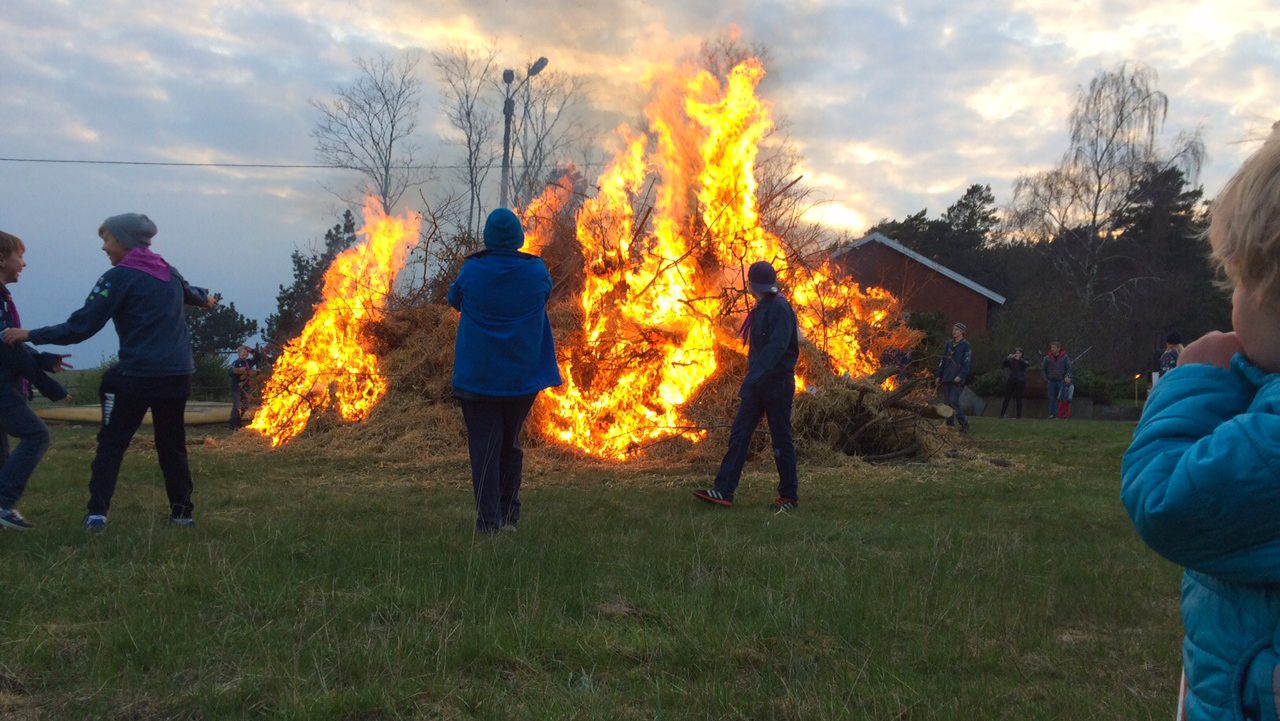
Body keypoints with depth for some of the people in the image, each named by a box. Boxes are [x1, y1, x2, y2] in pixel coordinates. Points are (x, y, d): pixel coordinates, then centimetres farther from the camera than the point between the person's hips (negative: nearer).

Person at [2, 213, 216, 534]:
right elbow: (191, 292, 35)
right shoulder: (167, 272, 11)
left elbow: (81, 327, -12)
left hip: (136, 375, -6)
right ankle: (182, 512, 16)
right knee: (172, 444, 14)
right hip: (177, 374, 6)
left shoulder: (119, 277, -8)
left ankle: (97, 513, -3)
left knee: (111, 443, 4)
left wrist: (31, 335, -5)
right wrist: (206, 298, 58)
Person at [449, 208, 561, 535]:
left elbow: (454, 298, 10)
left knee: (484, 450, 2)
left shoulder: (471, 271, -9)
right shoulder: (536, 271, -7)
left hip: (477, 378, -2)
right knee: (510, 447, 18)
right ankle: (509, 516, 20)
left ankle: (489, 523, -2)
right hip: (522, 377, 2)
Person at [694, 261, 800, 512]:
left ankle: (789, 496, 10)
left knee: (781, 438, -1)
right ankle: (724, 490, 2)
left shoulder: (779, 308, -15)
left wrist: (752, 378, -31)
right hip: (759, 382, 9)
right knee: (739, 432, 3)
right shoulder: (761, 309, 15)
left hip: (777, 381, -9)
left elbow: (777, 347, -25)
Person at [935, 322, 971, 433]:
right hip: (946, 378, 6)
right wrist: (939, 376, 14)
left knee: (953, 401, -15)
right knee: (947, 402, 4)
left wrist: (960, 376, -19)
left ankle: (964, 424, -5)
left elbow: (966, 363, -8)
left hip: (957, 379, -6)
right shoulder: (949, 344, 16)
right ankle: (949, 425, 9)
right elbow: (943, 360, 18)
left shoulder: (966, 346, -1)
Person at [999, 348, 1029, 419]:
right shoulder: (1011, 361, 6)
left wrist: (1019, 359, -33)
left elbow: (1027, 364, -17)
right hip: (1011, 381, 1)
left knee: (1018, 399, 1)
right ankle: (1002, 414, 2)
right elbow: (1004, 365, -8)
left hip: (1020, 382, -1)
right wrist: (1007, 358, -26)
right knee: (1007, 398, -1)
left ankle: (1019, 414, 8)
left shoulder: (1024, 360, 4)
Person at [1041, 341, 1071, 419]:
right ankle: (1052, 414, 0)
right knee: (1051, 399, -2)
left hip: (1061, 381, -1)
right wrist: (1046, 379, 1)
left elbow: (1068, 369, 5)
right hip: (1051, 382, 1)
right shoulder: (1047, 358, 6)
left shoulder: (1065, 357, 3)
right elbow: (1043, 370, 12)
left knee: (1061, 399, -3)